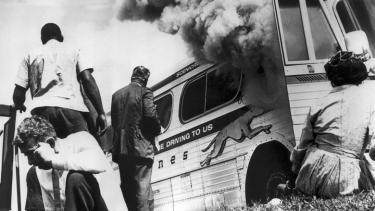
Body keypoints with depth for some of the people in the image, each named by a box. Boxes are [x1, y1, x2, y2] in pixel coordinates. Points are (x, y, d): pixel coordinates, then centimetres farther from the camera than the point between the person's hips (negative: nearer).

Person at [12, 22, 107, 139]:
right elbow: (88, 80, 5)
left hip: (41, 109, 2)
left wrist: (19, 106, 40)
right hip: (71, 108, -1)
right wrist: (101, 113, 4)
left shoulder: (30, 56, 25)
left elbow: (18, 92, 18)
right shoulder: (74, 52, 21)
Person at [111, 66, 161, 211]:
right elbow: (151, 116, -13)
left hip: (120, 149, 6)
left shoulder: (116, 95, 15)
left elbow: (114, 121, 14)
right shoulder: (145, 92, -3)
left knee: (128, 187, 13)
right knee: (142, 187, -4)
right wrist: (156, 130, 3)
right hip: (140, 147, -5)